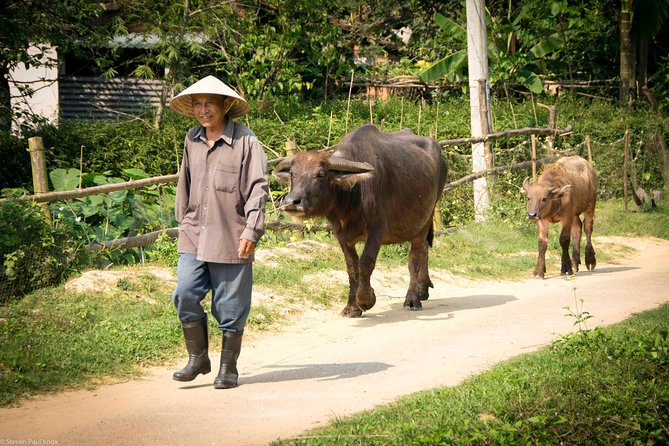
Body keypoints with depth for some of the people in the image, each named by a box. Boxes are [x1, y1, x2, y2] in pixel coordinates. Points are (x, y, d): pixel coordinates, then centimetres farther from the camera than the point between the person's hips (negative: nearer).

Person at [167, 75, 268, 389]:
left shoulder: (245, 140, -7)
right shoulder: (192, 140, 9)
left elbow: (258, 187, -9)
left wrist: (251, 229, -15)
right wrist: (183, 221, 22)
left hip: (231, 238, -4)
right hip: (193, 235, 4)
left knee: (230, 304, 3)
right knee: (185, 295, -5)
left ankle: (228, 368, 17)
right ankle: (198, 358, 12)